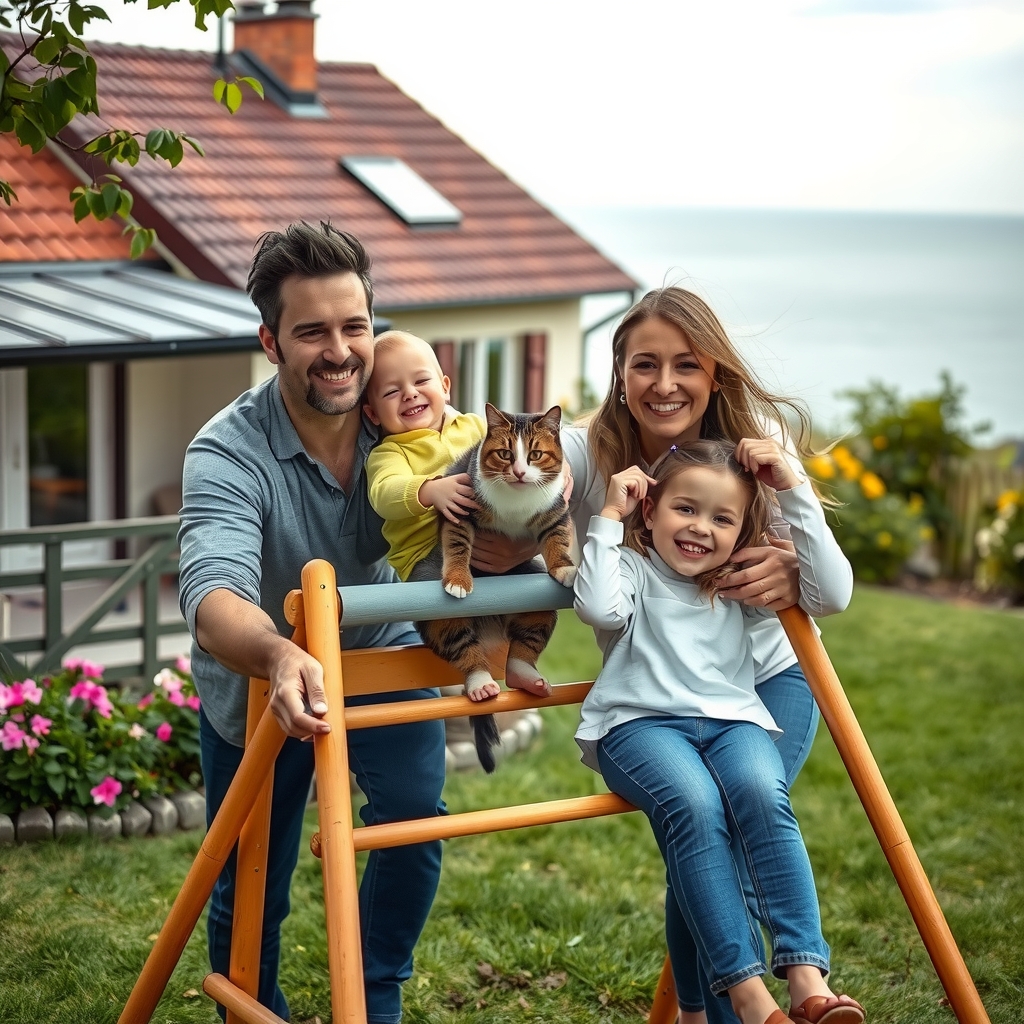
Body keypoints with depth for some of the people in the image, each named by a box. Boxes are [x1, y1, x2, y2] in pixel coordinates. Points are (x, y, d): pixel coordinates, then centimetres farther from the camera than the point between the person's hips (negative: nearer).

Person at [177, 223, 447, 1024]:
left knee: (414, 812, -17)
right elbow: (214, 601, -46)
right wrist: (283, 657, -68)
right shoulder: (229, 453, -31)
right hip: (256, 678, -2)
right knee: (250, 893, 6)